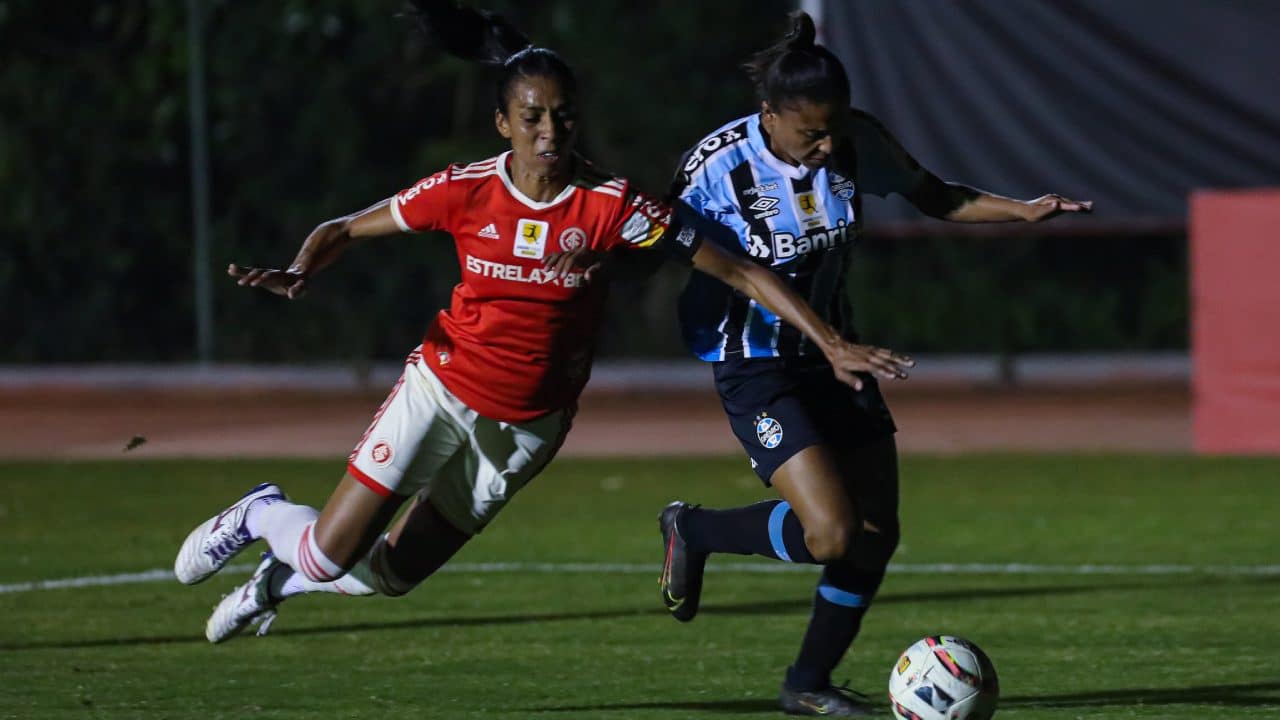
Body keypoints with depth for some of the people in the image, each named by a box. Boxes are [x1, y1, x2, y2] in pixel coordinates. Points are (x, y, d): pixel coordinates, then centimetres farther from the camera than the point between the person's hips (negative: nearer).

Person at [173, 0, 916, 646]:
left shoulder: (611, 206, -19)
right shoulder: (467, 191, -15)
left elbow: (736, 269, -19)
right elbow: (345, 229, -4)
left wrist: (832, 343, -25)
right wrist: (300, 272, -26)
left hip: (529, 425, 1)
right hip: (442, 389, -1)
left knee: (393, 573, 10)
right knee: (331, 556, -4)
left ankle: (286, 573, 42)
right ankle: (262, 516, 31)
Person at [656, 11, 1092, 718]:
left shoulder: (856, 143, -9)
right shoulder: (714, 167, -23)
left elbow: (938, 198, 5)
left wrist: (1023, 210, -7)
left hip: (833, 354, 6)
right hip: (757, 370, -6)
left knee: (876, 535, 4)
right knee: (831, 533, -20)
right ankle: (693, 531, 7)